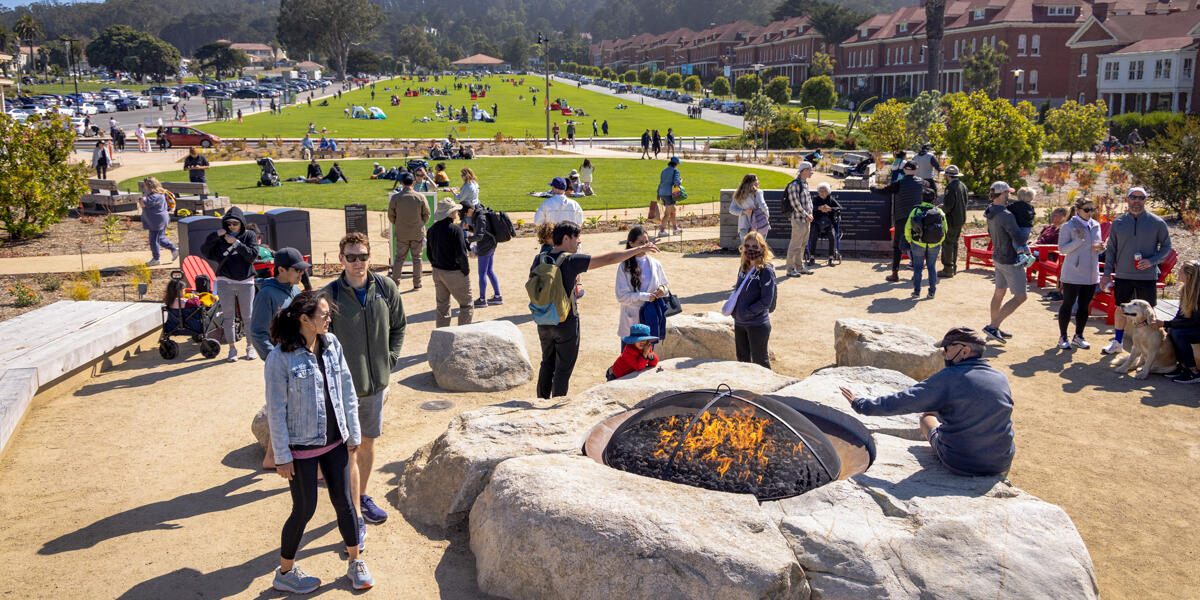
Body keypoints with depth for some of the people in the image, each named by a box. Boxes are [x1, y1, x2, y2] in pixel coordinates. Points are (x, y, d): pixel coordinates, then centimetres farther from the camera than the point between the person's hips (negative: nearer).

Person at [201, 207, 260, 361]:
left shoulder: (250, 236, 2)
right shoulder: (221, 237, 5)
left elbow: (253, 255, -10)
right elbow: (204, 250, -3)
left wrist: (236, 243, -16)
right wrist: (216, 235, -13)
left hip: (246, 282, -1)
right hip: (225, 281, 1)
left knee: (248, 316, 5)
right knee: (228, 316, 5)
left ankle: (250, 346, 18)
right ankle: (232, 348, 13)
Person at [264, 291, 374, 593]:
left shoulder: (332, 344, -2)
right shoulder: (281, 358, -18)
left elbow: (347, 390, 6)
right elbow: (276, 410, -13)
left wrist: (353, 433, 7)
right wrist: (281, 456, -11)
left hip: (334, 441, 5)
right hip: (301, 446, -5)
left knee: (343, 501, 12)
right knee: (305, 509, 6)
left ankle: (355, 563, 30)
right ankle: (285, 572, 28)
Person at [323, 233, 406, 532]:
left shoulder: (386, 287, -3)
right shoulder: (330, 295, -14)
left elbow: (398, 327, 11)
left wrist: (388, 362, 3)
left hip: (376, 384, 4)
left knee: (368, 442, 19)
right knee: (349, 450, 2)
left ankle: (363, 497, 39)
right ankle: (355, 515, 13)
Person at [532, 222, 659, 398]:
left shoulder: (539, 259, -2)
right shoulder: (571, 261, -18)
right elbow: (608, 259, -20)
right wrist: (640, 249, -14)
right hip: (566, 323, -6)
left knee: (547, 364, 21)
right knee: (563, 369, 8)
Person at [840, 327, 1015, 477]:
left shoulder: (948, 378, -16)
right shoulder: (1002, 378, -1)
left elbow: (901, 402, -17)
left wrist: (861, 404, -6)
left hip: (957, 464, -4)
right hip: (1001, 465, 4)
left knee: (926, 417, 24)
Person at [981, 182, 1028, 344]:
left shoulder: (990, 212, 3)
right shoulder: (1005, 215, -26)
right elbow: (1018, 237, -29)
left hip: (998, 257, 9)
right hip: (1011, 261, -9)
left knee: (999, 292, 19)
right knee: (1020, 297, -3)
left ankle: (994, 329, 29)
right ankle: (992, 326, -7)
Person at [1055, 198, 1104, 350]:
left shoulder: (1096, 225, 10)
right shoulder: (1068, 226, -7)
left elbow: (1098, 247, 19)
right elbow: (1061, 249, -10)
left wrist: (1099, 248, -4)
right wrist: (1079, 240, -21)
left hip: (1091, 273, 5)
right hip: (1073, 273, -5)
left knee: (1085, 306, 10)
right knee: (1068, 304, 2)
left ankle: (1078, 336, 22)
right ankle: (1063, 337, 13)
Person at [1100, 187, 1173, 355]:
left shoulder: (1157, 223, -3)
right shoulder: (1118, 223, 3)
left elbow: (1167, 246, 4)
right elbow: (1111, 249, 8)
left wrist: (1152, 261, -13)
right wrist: (1107, 273, 3)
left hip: (1147, 276, -2)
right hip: (1123, 276, 2)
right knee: (1121, 309, 10)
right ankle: (1117, 342, 24)